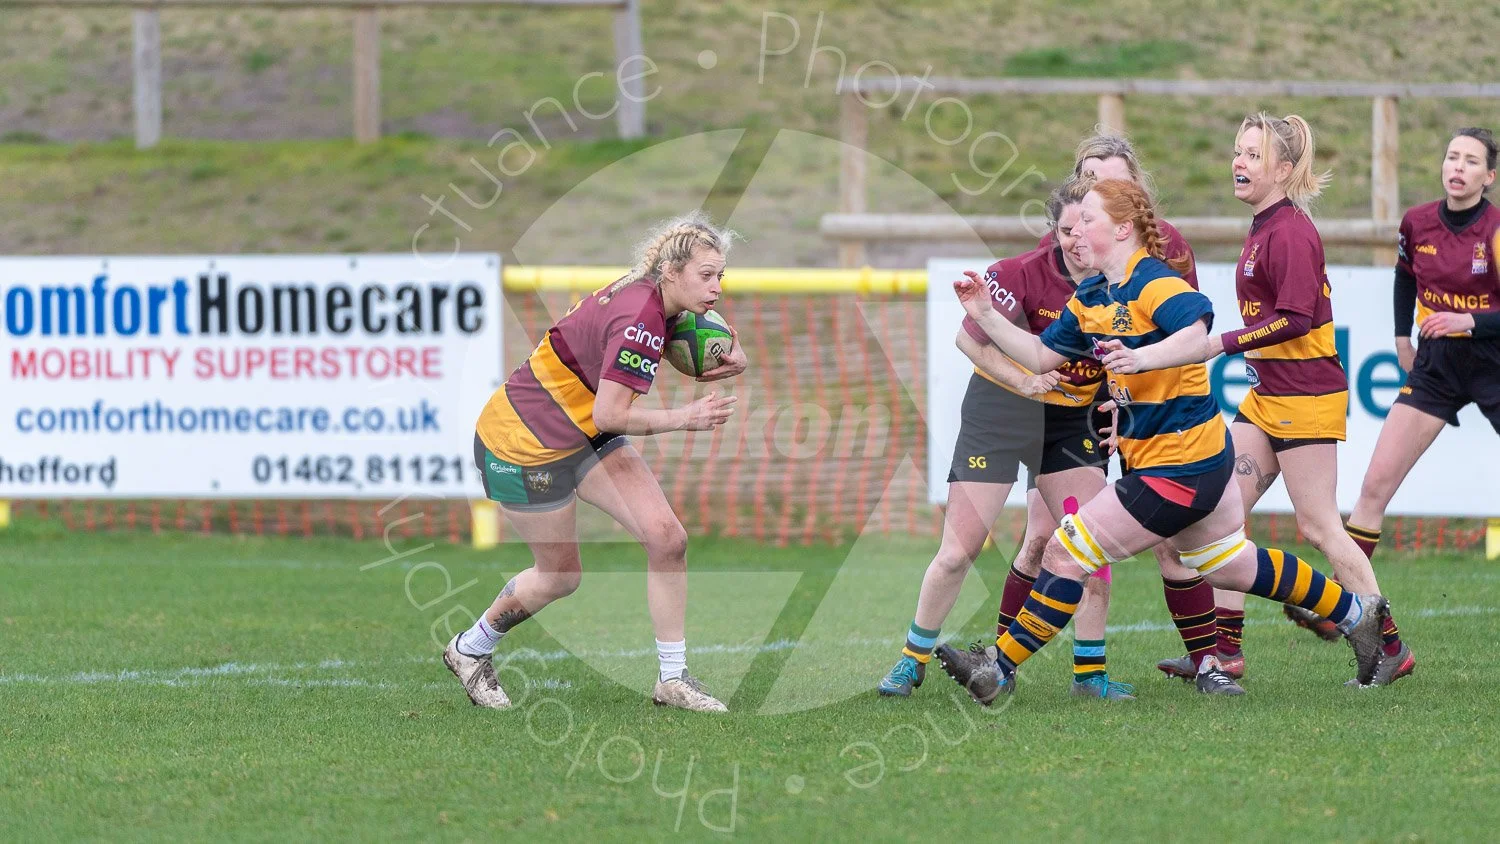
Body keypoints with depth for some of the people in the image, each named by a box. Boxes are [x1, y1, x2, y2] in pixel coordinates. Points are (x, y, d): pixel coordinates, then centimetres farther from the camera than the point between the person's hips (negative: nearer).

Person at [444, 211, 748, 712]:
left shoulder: (647, 297, -1)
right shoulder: (640, 319, -30)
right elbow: (609, 414, -30)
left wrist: (727, 360, -6)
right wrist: (684, 419, -23)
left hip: (584, 436, 9)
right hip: (526, 442, -9)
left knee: (667, 537, -5)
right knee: (560, 577, 6)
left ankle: (673, 679, 2)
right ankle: (470, 650, 33)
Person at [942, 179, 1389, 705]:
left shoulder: (1155, 283, -21)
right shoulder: (1090, 298, 8)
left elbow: (1198, 336, -39)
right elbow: (1040, 356, 15)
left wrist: (1142, 358, -55)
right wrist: (985, 315, 6)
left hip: (1176, 471, -11)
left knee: (1067, 553, -8)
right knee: (1232, 566, 25)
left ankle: (1001, 671, 2)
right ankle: (1356, 613, 37)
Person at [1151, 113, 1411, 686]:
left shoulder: (1291, 231, -16)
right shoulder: (1262, 230, 13)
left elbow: (1295, 319, -24)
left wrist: (1224, 344, -24)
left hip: (1306, 399, -10)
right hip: (1267, 396, 10)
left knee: (1318, 525, -5)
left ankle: (1390, 645, 6)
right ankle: (1224, 649, 4)